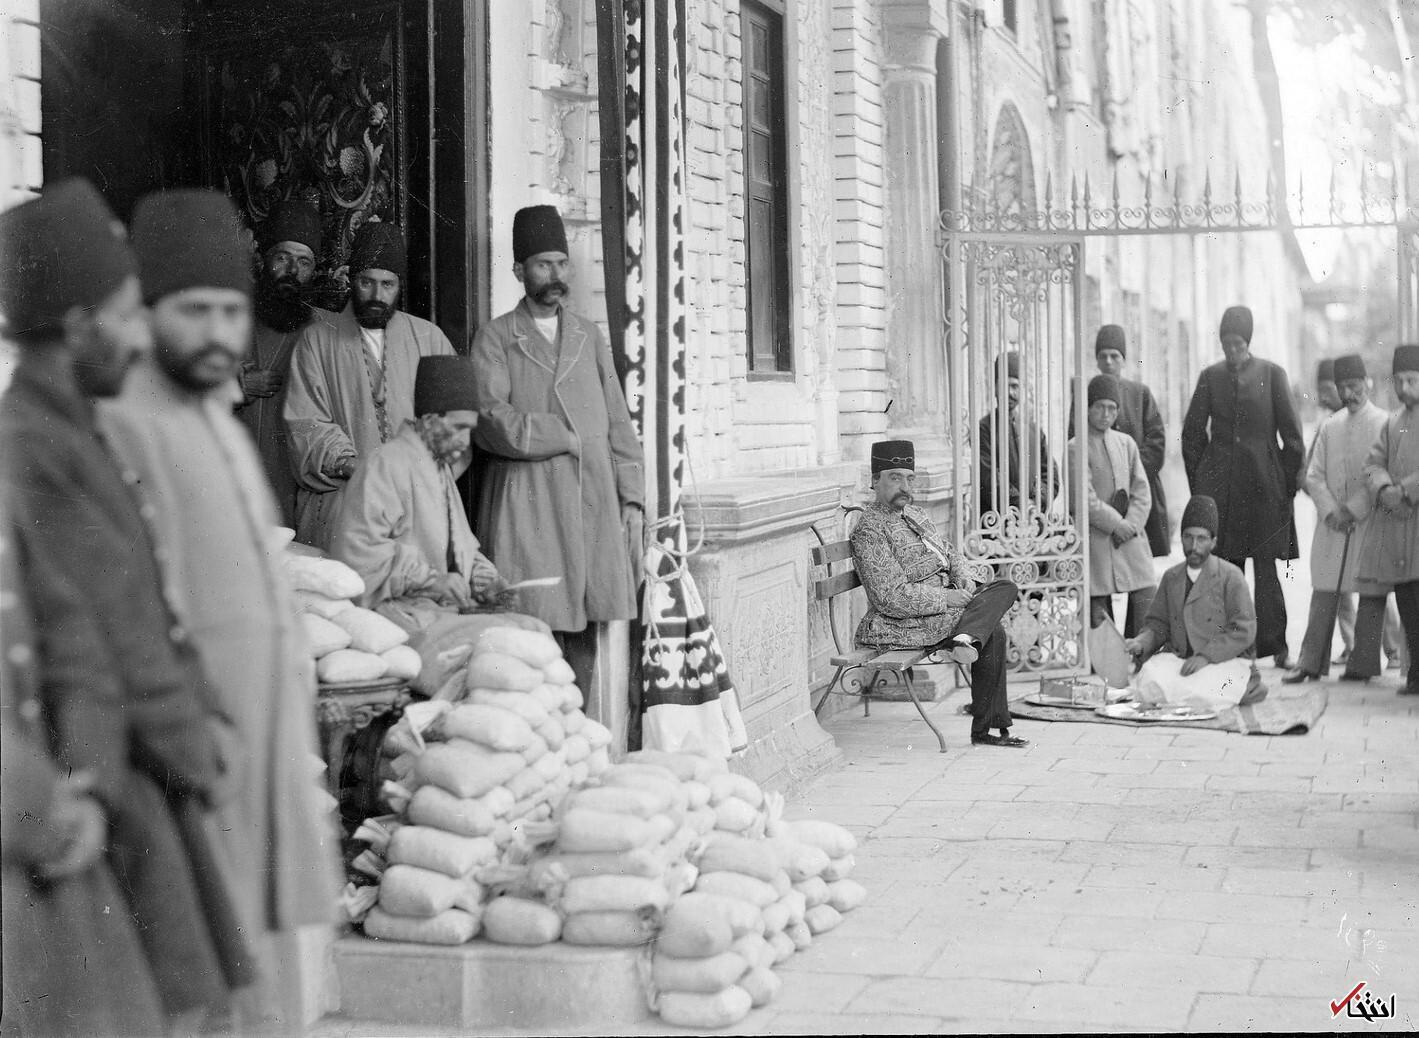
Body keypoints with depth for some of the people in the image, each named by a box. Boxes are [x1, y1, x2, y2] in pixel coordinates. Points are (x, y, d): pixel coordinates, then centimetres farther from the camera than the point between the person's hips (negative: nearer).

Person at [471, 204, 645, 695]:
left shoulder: (589, 336, 19)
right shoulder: (495, 338, 5)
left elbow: (618, 420, 16)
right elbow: (490, 419, -8)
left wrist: (632, 497, 8)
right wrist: (565, 439, -9)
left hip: (594, 498, 4)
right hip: (527, 499, -4)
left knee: (584, 626, 3)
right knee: (538, 628, -10)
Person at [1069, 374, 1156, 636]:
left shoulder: (1126, 443, 12)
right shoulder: (1077, 448, -4)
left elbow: (1141, 492, 9)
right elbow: (1084, 498, -10)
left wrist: (1132, 524, -6)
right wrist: (1115, 523, -11)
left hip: (1131, 536, 4)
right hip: (1096, 538, -4)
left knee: (1147, 600, -4)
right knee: (1098, 606, -3)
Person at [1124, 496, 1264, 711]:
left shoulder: (1230, 576, -2)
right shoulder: (1171, 578, 14)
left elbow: (1244, 631, -8)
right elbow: (1157, 624, 16)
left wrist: (1206, 656, -18)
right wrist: (1141, 643, -8)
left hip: (1225, 661, -4)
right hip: (1178, 659, 4)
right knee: (1149, 678, -29)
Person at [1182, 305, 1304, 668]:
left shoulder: (1271, 374, 2)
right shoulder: (1211, 376, 7)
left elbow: (1291, 433, 3)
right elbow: (1192, 433, 11)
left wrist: (1289, 482, 0)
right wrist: (1199, 483, 7)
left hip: (1263, 484, -2)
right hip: (1219, 486, 2)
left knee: (1265, 568, -1)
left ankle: (1274, 646, 5)